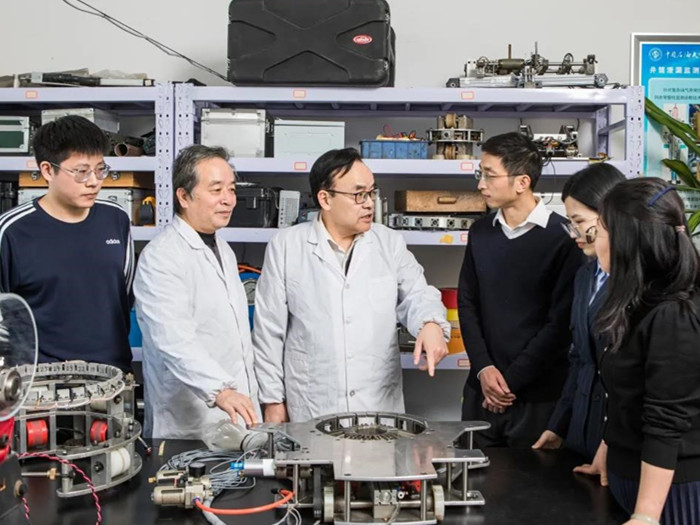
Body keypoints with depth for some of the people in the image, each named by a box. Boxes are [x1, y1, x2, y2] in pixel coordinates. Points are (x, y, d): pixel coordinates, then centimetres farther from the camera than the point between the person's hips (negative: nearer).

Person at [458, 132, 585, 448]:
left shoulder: (562, 237, -10)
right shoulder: (481, 232, 7)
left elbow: (561, 321, -12)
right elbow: (467, 304, 7)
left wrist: (512, 380, -10)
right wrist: (484, 368, -5)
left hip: (538, 395, -4)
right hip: (482, 390, 5)